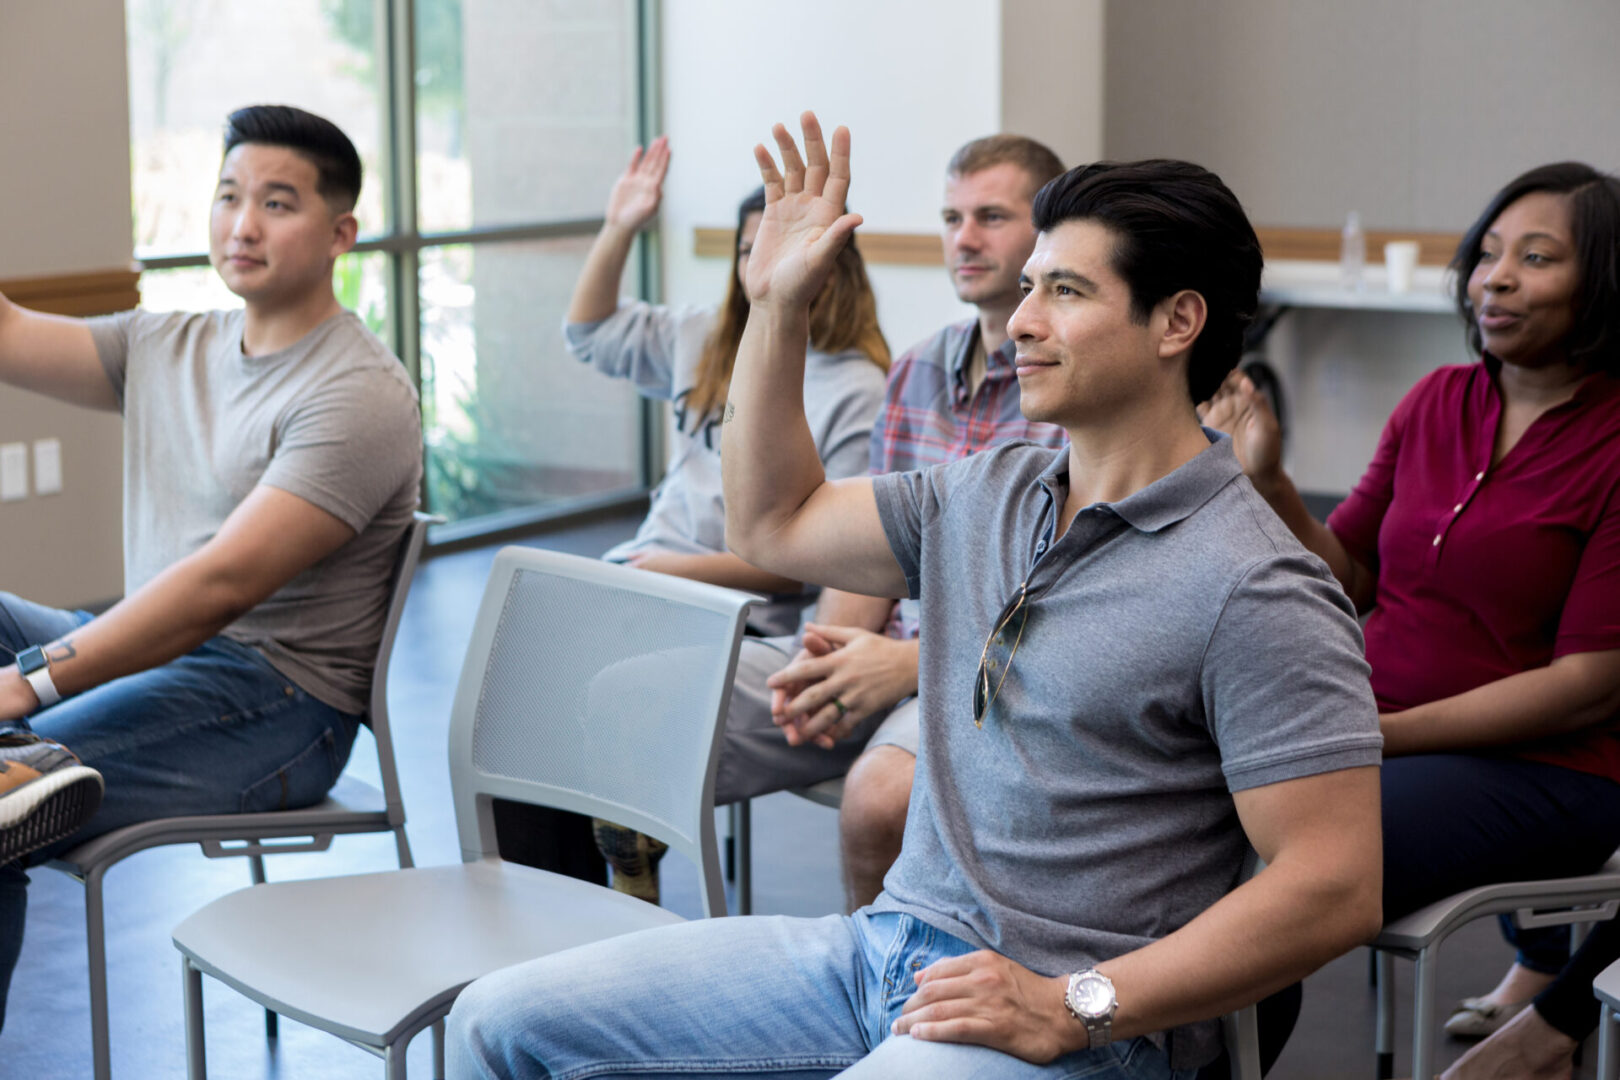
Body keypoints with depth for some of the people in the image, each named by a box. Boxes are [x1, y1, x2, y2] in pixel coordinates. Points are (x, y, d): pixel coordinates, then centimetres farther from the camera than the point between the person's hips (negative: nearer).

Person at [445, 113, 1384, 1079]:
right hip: (885, 950, 8)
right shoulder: (988, 495, 12)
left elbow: (1336, 889, -17)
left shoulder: (1256, 591, -13)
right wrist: (778, 304, 16)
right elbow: (774, 524, 24)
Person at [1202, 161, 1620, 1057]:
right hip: (1377, 731, 6)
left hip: (1541, 765, -6)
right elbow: (1349, 581, 13)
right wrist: (1267, 482, -5)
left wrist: (1384, 732, -16)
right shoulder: (1436, 401, 9)